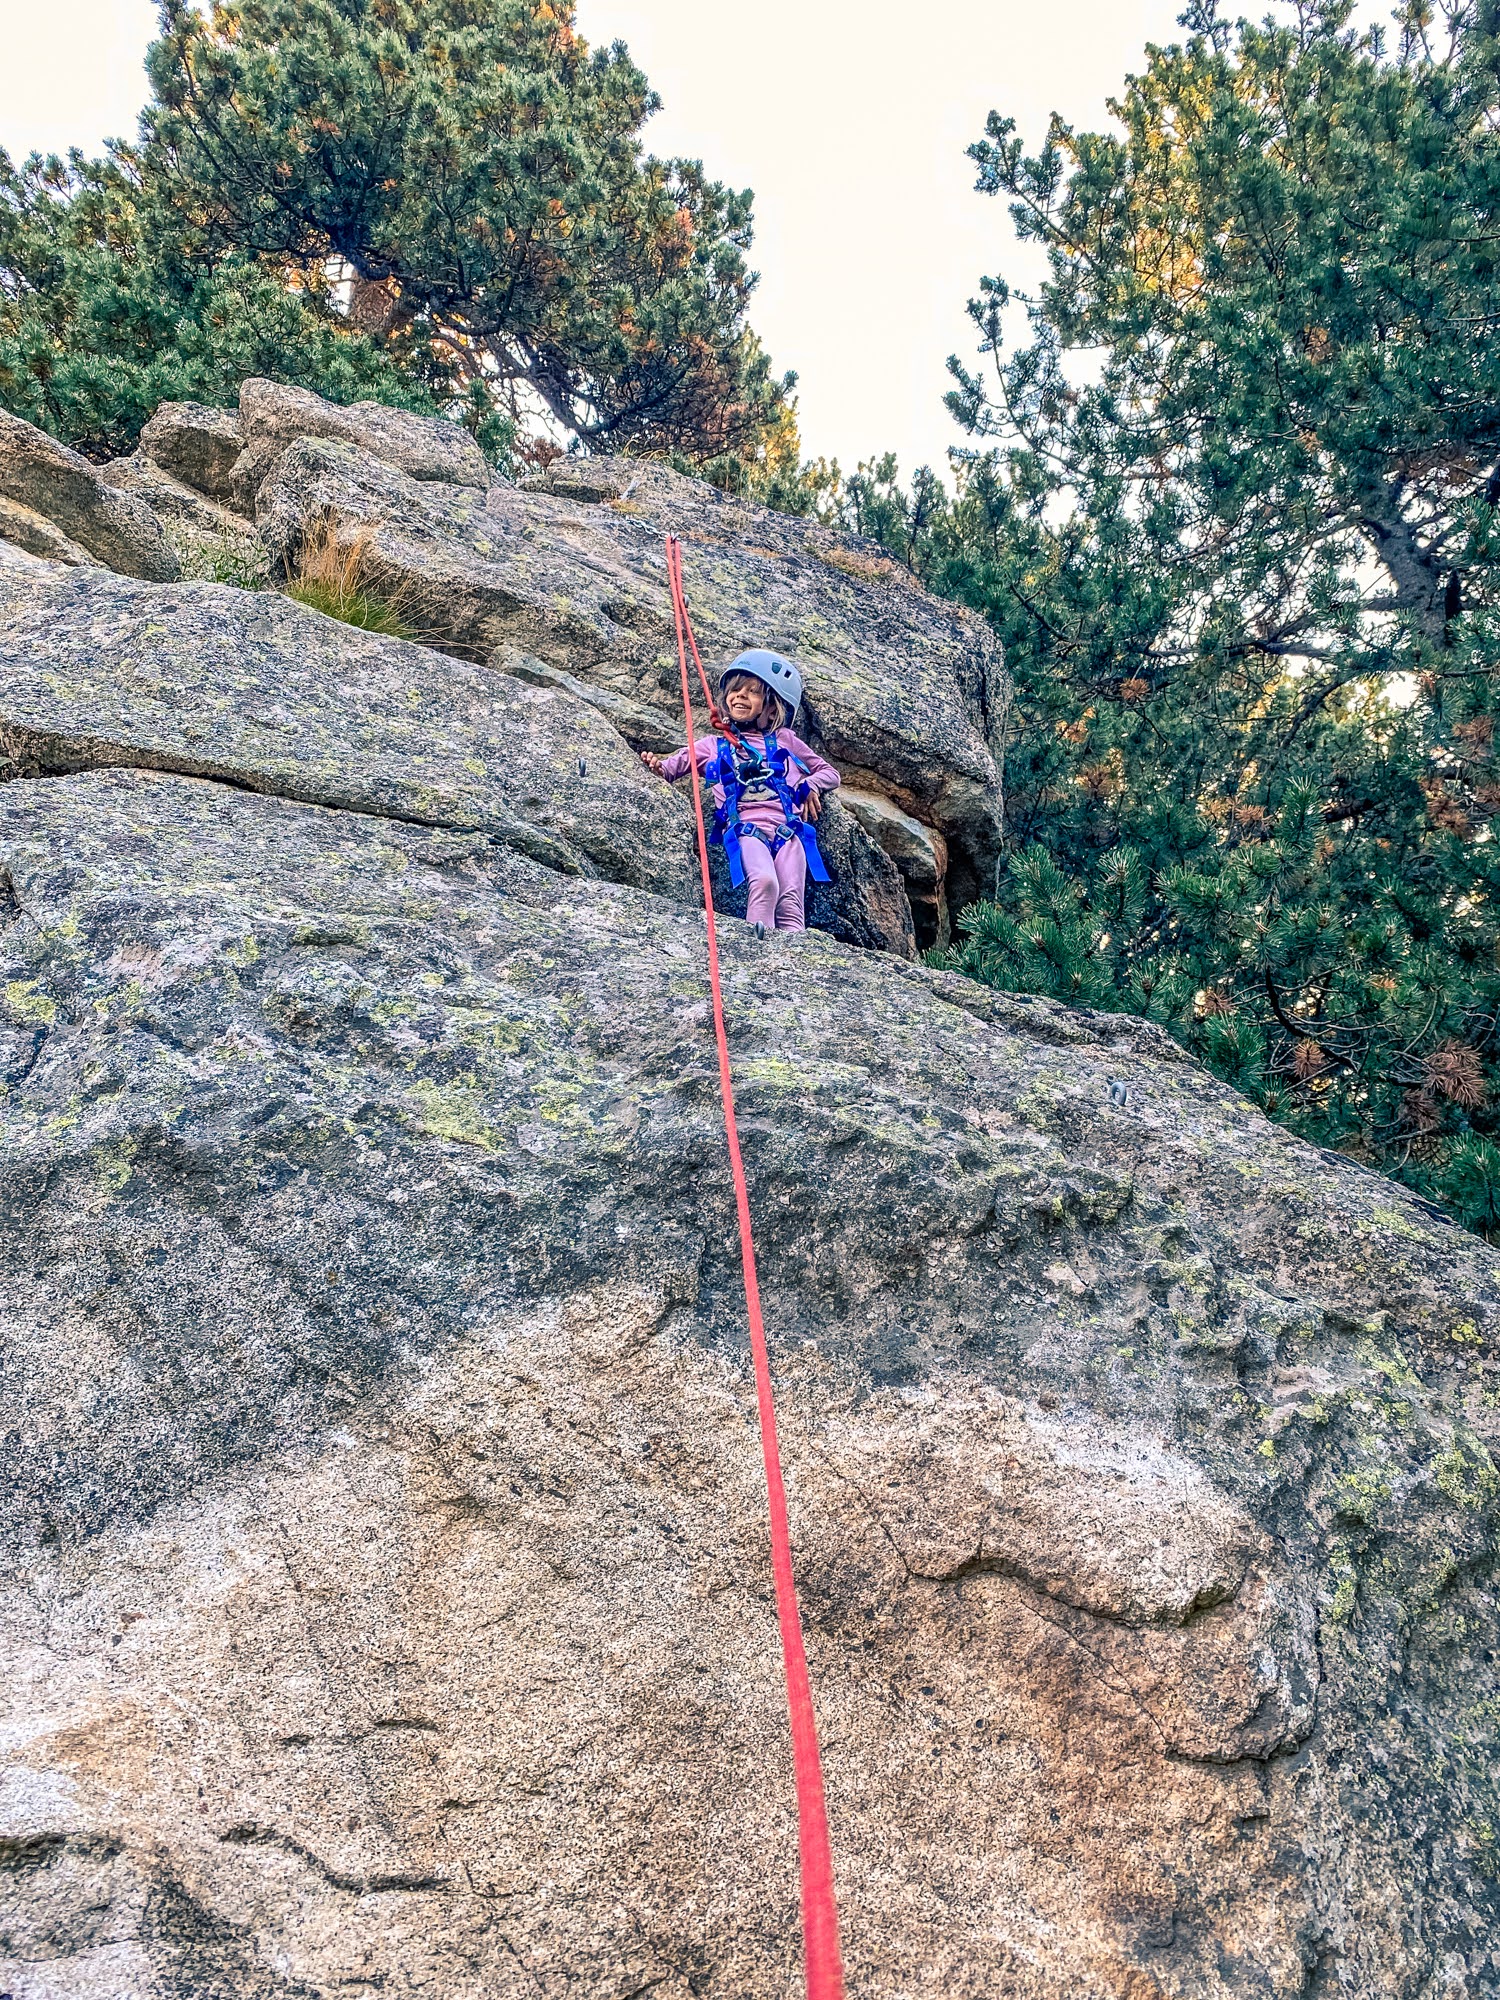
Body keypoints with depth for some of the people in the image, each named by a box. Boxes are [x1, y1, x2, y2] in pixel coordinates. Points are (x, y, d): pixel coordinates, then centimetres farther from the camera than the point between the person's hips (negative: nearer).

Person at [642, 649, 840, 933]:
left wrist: (810, 785, 9)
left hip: (787, 827, 2)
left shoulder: (783, 740, 27)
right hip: (745, 828, -2)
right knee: (764, 881, -34)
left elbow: (830, 773, 31)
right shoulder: (713, 746, 27)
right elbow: (670, 768, 21)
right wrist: (656, 766, -3)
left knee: (791, 902, -20)